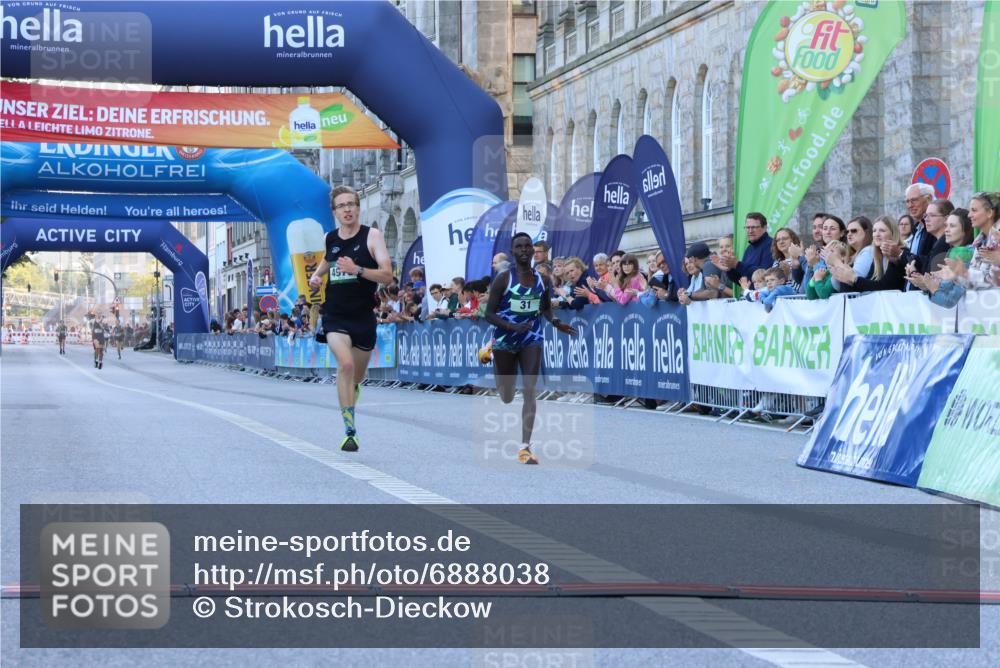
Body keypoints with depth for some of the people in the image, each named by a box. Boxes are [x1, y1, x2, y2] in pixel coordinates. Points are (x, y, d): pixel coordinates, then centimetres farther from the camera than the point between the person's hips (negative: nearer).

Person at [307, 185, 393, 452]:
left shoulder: (372, 236, -5)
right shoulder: (329, 238, 6)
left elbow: (387, 275, -13)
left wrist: (357, 270, -27)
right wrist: (315, 277, 9)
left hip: (363, 317, 0)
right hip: (335, 315, 0)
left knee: (357, 376, 14)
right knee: (345, 363, -24)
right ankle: (350, 431, -24)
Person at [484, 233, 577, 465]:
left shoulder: (542, 279, 2)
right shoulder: (503, 279, -10)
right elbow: (489, 314, -11)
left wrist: (555, 322, -4)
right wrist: (512, 327, -27)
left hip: (532, 338, 2)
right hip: (505, 340, -2)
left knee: (530, 390, -14)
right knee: (506, 397, 8)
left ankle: (525, 446, -17)